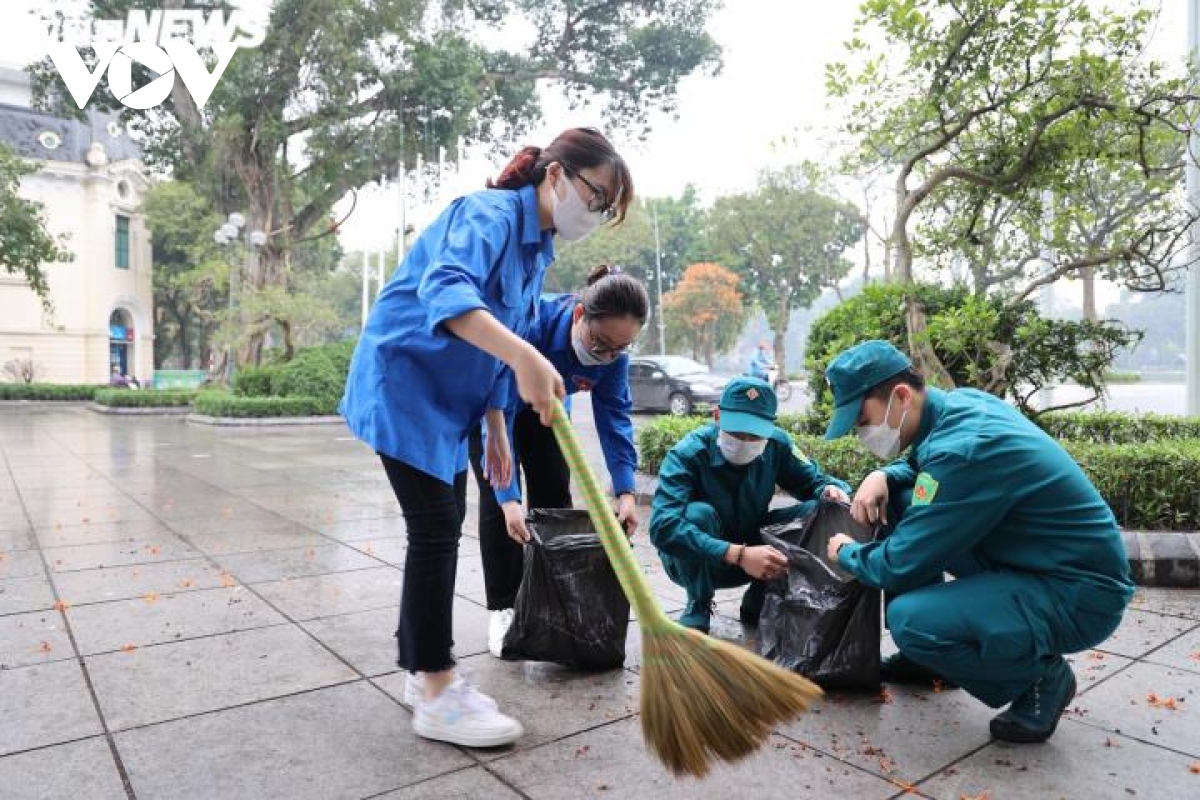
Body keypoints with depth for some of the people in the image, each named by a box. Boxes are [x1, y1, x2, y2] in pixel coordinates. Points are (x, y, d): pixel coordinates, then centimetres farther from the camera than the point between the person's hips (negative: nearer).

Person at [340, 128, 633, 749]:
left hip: (447, 397, 9)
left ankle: (423, 661, 25)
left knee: (443, 526, 11)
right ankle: (436, 696, 1)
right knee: (436, 526, -10)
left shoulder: (537, 246, 10)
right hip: (402, 378, -9)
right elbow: (445, 289, -42)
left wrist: (496, 428, 15)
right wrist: (524, 355, -56)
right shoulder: (489, 214, -19)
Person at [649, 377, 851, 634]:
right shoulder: (688, 454, -27)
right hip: (695, 562, -4)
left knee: (816, 511, -15)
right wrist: (737, 554, -47)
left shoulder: (777, 444, -14)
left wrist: (831, 489, -25)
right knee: (699, 514, -34)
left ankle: (757, 603, 2)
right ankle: (698, 609, -9)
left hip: (752, 558, 4)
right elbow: (663, 526, -39)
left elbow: (814, 481, 1)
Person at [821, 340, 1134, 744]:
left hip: (1080, 594, -9)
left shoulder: (962, 449, -29)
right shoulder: (959, 403, -2)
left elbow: (901, 566, -23)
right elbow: (917, 463, 18)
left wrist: (846, 553, -2)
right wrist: (883, 476, -5)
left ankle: (1042, 677, 0)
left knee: (909, 618, -29)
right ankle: (924, 654, 17)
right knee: (897, 501, 3)